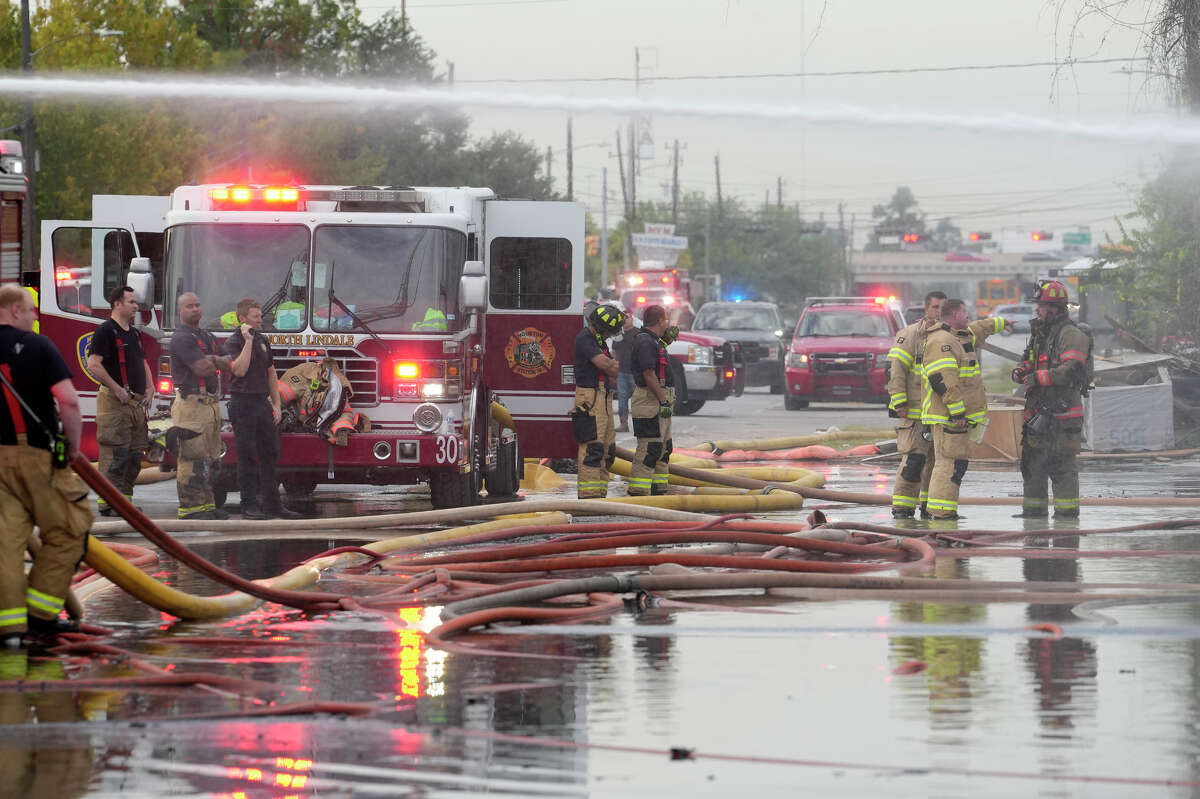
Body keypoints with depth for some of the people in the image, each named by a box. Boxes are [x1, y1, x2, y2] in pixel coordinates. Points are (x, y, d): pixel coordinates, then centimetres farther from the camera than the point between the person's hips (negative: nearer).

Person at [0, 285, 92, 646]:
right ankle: (40, 614, 6)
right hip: (38, 455, -4)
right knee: (67, 532, 9)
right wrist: (74, 446, -2)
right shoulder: (36, 346, -7)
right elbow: (68, 400, -16)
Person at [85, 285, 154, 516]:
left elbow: (143, 363, 29)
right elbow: (93, 365, -18)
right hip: (114, 402, -9)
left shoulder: (134, 333, 18)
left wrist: (150, 387, 12)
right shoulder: (106, 331, -9)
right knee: (115, 454, -11)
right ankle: (108, 502, -10)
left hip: (136, 402, 9)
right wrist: (117, 389, -19)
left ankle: (125, 499, 14)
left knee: (134, 454, 9)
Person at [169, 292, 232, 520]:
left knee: (212, 458, 12)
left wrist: (211, 359, -8)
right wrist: (213, 361, 3)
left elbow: (226, 365, 11)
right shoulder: (181, 338, -10)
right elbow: (202, 369, -19)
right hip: (191, 403, -9)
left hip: (211, 403, 9)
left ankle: (207, 505, 18)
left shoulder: (207, 337, 19)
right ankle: (190, 508, -9)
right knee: (191, 458, -10)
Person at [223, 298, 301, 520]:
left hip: (263, 402, 7)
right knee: (247, 456, -4)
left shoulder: (263, 341, 14)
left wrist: (276, 404, 13)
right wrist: (248, 341, -21)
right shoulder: (233, 342, -7)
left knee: (269, 454, 5)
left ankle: (272, 504, 8)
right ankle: (249, 506, -1)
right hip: (243, 403, -7)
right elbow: (239, 369, -23)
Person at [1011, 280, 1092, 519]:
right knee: (1032, 459, 12)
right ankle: (1034, 507, 19)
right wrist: (1021, 372, 4)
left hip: (1062, 409, -9)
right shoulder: (1041, 334, 19)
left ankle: (1067, 509, -3)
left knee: (1061, 463, -8)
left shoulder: (1071, 335, -11)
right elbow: (1031, 363, 28)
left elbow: (1071, 370, -21)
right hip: (1039, 408, 9)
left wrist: (1037, 378, -20)